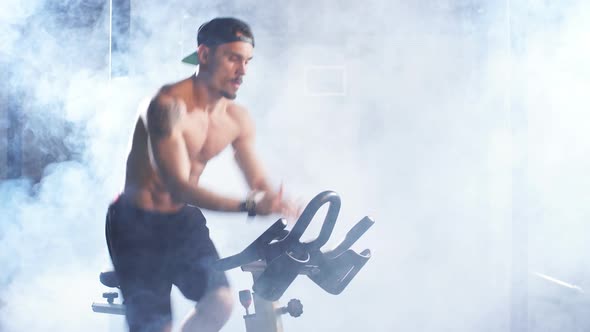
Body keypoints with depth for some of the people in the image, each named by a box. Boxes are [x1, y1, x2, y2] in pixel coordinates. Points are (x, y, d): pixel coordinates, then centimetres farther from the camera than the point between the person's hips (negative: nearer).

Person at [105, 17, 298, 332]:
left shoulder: (237, 118, -5)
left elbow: (260, 182, -3)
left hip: (182, 221, 6)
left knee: (220, 301, -15)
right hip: (137, 224, -5)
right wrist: (248, 206, -44)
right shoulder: (170, 105, -25)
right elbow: (180, 187, -32)